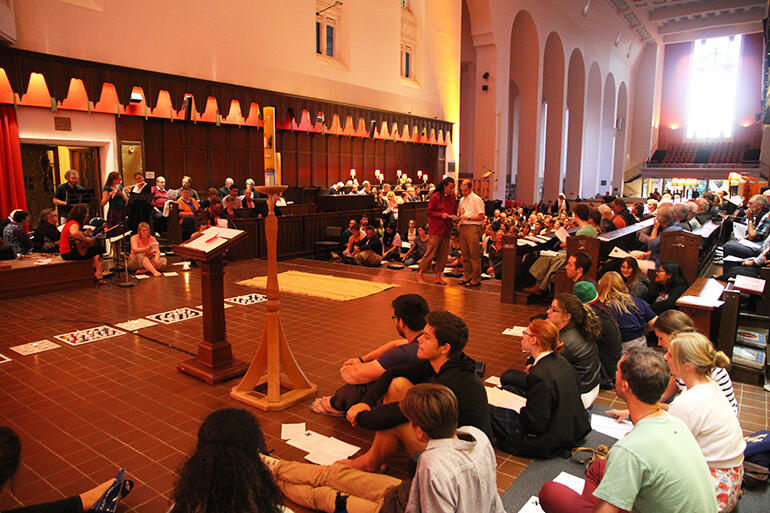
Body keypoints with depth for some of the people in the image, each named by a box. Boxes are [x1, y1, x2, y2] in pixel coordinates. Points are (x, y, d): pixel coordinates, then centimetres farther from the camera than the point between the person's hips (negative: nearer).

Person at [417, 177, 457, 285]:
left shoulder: (452, 198, 12)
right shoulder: (435, 196, -6)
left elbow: (454, 212, 22)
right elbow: (429, 212, -7)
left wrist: (454, 217, 1)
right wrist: (441, 215, -18)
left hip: (446, 230, 6)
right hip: (435, 231, -6)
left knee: (443, 255, 7)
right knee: (430, 254, -5)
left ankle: (438, 276, 15)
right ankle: (420, 274, 6)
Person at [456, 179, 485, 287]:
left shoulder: (477, 199, -5)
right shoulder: (462, 200, 18)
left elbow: (482, 216, -11)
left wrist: (469, 218, -16)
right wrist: (459, 215, 3)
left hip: (473, 228, -7)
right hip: (463, 228, 7)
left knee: (474, 255, -5)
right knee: (465, 254, 11)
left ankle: (476, 279, 0)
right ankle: (467, 276, 20)